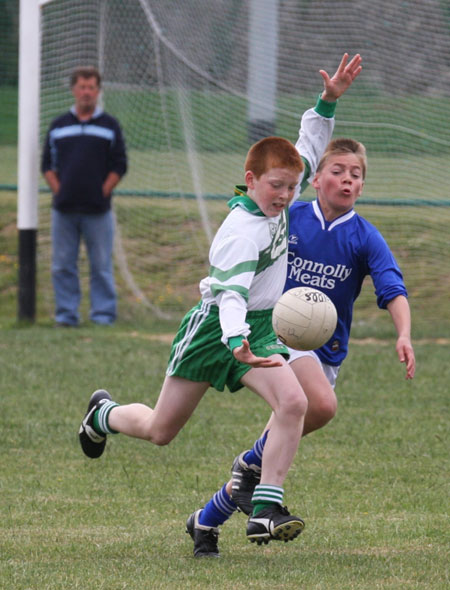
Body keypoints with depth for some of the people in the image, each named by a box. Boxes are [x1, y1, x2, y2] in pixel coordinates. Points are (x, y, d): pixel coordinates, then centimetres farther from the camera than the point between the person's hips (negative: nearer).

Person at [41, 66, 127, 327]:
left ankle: (103, 313, 5)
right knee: (63, 265, 3)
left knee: (101, 266, -1)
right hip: (64, 208, 2)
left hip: (98, 209, -2)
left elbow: (119, 166, 4)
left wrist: (103, 192, -5)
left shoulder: (110, 126, 6)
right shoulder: (59, 126, 12)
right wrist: (58, 190, 0)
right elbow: (48, 164, 13)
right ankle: (66, 313, 10)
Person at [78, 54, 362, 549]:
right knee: (161, 430, 9)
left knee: (293, 402, -22)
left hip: (257, 330, 6)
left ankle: (265, 511, -23)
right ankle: (103, 414, 44)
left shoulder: (274, 202, -1)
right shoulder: (242, 230, -25)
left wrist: (329, 99, 0)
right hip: (214, 327, -6)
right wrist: (237, 342, -52)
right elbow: (231, 292, -36)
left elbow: (309, 149, 12)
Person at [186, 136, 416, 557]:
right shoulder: (287, 218, -1)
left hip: (327, 351, 3)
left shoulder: (365, 238, -1)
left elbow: (392, 289, -14)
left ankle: (206, 522, 18)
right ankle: (252, 466, -9)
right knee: (322, 405, -31)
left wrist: (404, 335, -31)